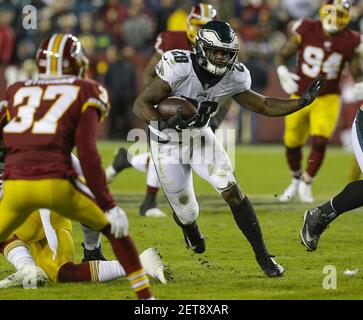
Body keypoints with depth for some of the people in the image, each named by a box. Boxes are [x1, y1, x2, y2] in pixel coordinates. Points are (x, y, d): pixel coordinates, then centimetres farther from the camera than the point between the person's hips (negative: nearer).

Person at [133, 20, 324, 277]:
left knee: (232, 190, -17)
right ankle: (190, 230, 47)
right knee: (186, 211, 5)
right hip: (168, 143, -3)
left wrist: (302, 102, -14)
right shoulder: (179, 68, -30)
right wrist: (164, 123, -45)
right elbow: (141, 104, -27)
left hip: (200, 136, 3)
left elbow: (264, 106, -2)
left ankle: (262, 255, -9)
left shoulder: (233, 78, -14)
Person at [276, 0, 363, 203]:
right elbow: (282, 55, -2)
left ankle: (307, 183, 6)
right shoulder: (306, 30, -11)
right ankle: (296, 179, 41)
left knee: (320, 142, -18)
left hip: (327, 100, -1)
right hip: (300, 97, 1)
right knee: (292, 144, 10)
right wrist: (283, 73, -20)